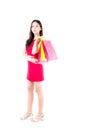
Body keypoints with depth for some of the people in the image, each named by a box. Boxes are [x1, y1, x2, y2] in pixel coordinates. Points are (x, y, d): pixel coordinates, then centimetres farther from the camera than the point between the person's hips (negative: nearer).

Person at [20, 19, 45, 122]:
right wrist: (28, 58, -12)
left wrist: (37, 40, -17)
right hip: (30, 67, 8)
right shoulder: (29, 40, 11)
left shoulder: (41, 40, -11)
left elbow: (34, 52, -24)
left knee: (38, 90, 0)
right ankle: (29, 112, 25)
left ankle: (40, 114, 13)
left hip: (37, 67, -7)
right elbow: (24, 53, 8)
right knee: (29, 89, 13)